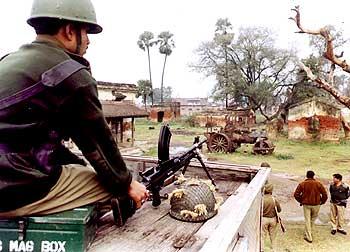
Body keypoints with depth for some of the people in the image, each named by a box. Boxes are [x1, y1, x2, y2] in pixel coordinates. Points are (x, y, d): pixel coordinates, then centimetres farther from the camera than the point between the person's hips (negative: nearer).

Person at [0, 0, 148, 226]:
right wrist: (127, 184, 8)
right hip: (21, 190, -9)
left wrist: (82, 167, 20)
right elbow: (98, 141, -8)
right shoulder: (72, 75, -14)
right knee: (117, 183, 2)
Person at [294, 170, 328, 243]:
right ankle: (309, 233, 33)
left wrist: (300, 201, 9)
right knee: (313, 219, 20)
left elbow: (296, 194, -7)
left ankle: (309, 237, 9)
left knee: (307, 220, 7)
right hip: (316, 204, 1)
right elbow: (325, 194, -5)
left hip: (306, 204, -1)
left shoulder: (302, 184, -6)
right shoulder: (318, 184, -6)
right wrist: (322, 202, 11)